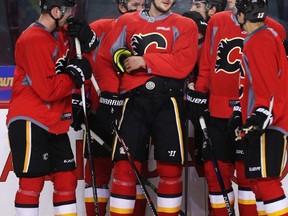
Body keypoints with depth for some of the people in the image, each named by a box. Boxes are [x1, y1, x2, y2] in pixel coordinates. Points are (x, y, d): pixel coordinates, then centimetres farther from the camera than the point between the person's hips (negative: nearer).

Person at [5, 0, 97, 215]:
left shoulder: (62, 33, 8)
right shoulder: (33, 40, -18)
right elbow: (48, 90, -22)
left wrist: (86, 37, -2)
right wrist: (76, 74, -8)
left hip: (55, 123, 9)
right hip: (30, 122, -9)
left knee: (67, 178, 10)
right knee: (33, 181, -8)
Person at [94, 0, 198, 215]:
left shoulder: (184, 25, 7)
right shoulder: (127, 22, 13)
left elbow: (183, 64, -8)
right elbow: (104, 58, 13)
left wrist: (145, 61, -10)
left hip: (168, 102, -1)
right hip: (134, 101, 1)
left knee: (171, 169, 1)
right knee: (125, 167, -4)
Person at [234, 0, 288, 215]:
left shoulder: (258, 41, -12)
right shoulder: (269, 35, 20)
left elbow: (268, 89, -20)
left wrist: (258, 120, -24)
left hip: (268, 125, -11)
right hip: (265, 124, 11)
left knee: (265, 182, -16)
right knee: (260, 181, 14)